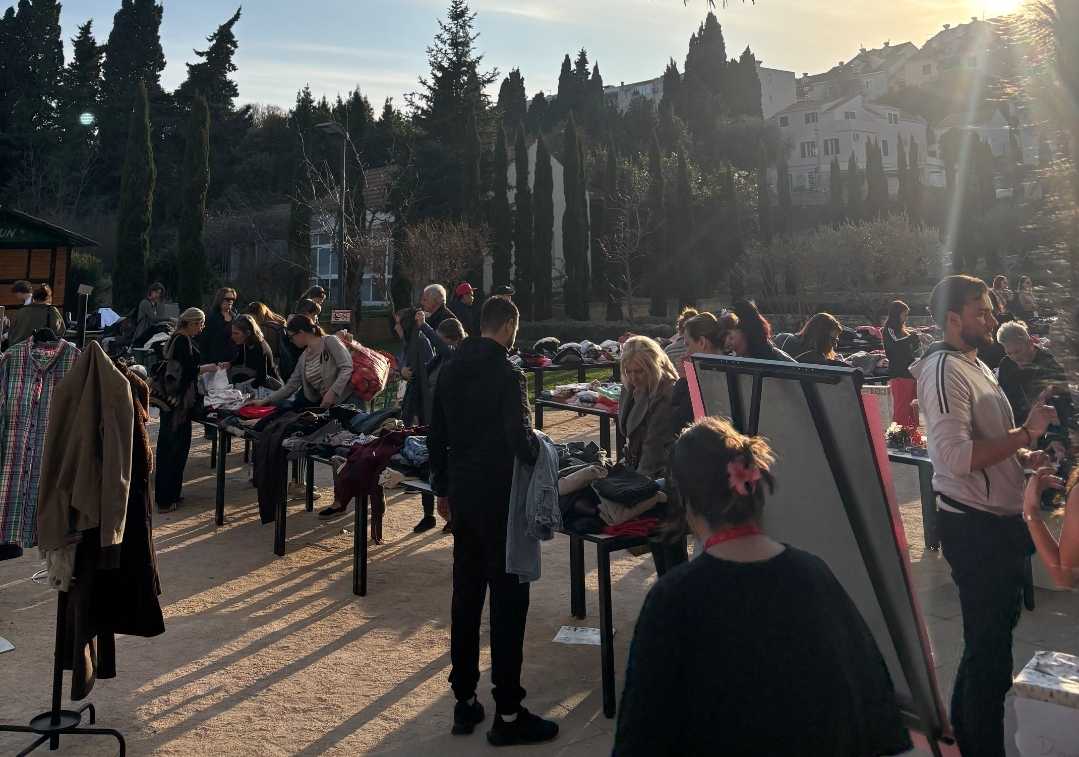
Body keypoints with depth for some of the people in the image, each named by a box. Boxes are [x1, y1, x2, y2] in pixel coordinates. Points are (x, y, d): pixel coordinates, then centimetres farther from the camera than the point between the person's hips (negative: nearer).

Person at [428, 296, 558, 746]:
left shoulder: (451, 370, 7)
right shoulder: (507, 374, -16)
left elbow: (436, 436, 12)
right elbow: (520, 438, -25)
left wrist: (442, 489, 20)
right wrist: (537, 453, -3)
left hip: (461, 495, 7)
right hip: (498, 499, -7)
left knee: (466, 595, 15)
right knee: (508, 600, 1)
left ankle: (464, 701, 24)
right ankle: (507, 714, 8)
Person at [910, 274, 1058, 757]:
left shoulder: (976, 365, 13)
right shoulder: (945, 371, -19)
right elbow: (958, 457, -30)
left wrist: (1028, 457, 6)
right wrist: (1026, 432, -22)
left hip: (1000, 521, 10)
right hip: (975, 527, -10)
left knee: (995, 635, 23)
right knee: (989, 646, 1)